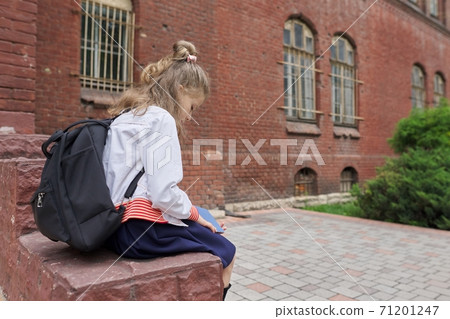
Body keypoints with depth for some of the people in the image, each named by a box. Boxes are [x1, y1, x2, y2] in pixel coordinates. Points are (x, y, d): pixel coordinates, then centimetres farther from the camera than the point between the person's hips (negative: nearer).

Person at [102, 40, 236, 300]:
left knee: (217, 244, 22)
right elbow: (164, 194, -22)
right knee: (226, 253, 8)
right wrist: (194, 214, -3)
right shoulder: (160, 119, -14)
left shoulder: (126, 117, 14)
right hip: (143, 230, -10)